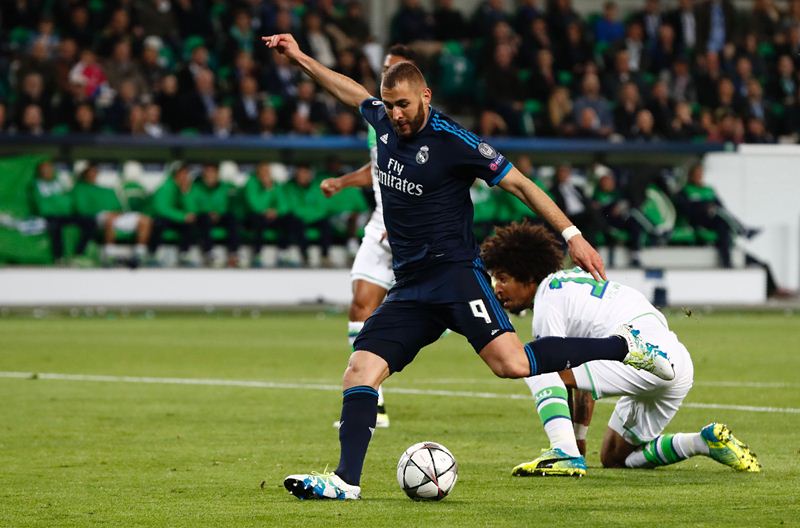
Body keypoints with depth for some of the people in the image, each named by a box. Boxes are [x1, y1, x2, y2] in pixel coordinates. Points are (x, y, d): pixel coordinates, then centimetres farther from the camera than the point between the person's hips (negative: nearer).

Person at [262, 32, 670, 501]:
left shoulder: (452, 140, -11)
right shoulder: (385, 122, 8)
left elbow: (518, 183, -8)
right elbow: (352, 91, 31)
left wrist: (572, 235, -11)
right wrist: (300, 57, 35)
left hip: (455, 272, -7)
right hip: (410, 286, 7)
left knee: (512, 364, -24)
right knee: (361, 368, -9)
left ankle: (626, 346, -11)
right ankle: (346, 480, -12)